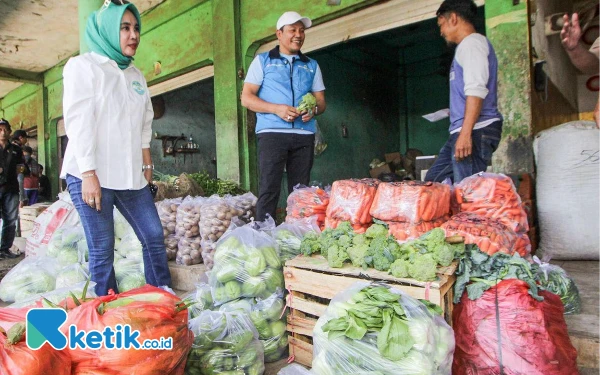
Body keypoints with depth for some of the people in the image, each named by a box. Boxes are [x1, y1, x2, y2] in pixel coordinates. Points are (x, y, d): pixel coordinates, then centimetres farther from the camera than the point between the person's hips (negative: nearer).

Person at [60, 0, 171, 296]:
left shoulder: (135, 74, 16)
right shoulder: (82, 66, -2)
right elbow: (78, 123, -11)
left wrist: (146, 164, 10)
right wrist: (88, 174, -17)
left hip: (130, 175, 6)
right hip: (91, 175, -6)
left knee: (154, 236, 4)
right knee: (102, 250, 0)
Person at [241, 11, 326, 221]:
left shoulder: (312, 66, 19)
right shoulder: (262, 61, 10)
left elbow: (321, 101, 17)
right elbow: (246, 98, 3)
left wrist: (314, 109, -8)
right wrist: (276, 108, -13)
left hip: (304, 135, 3)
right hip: (271, 133, -3)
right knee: (269, 188, -8)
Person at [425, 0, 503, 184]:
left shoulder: (471, 42, -5)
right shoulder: (468, 45, 25)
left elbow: (476, 90, -18)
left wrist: (465, 133, -24)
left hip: (476, 130, -10)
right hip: (466, 130, 10)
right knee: (433, 180, 11)